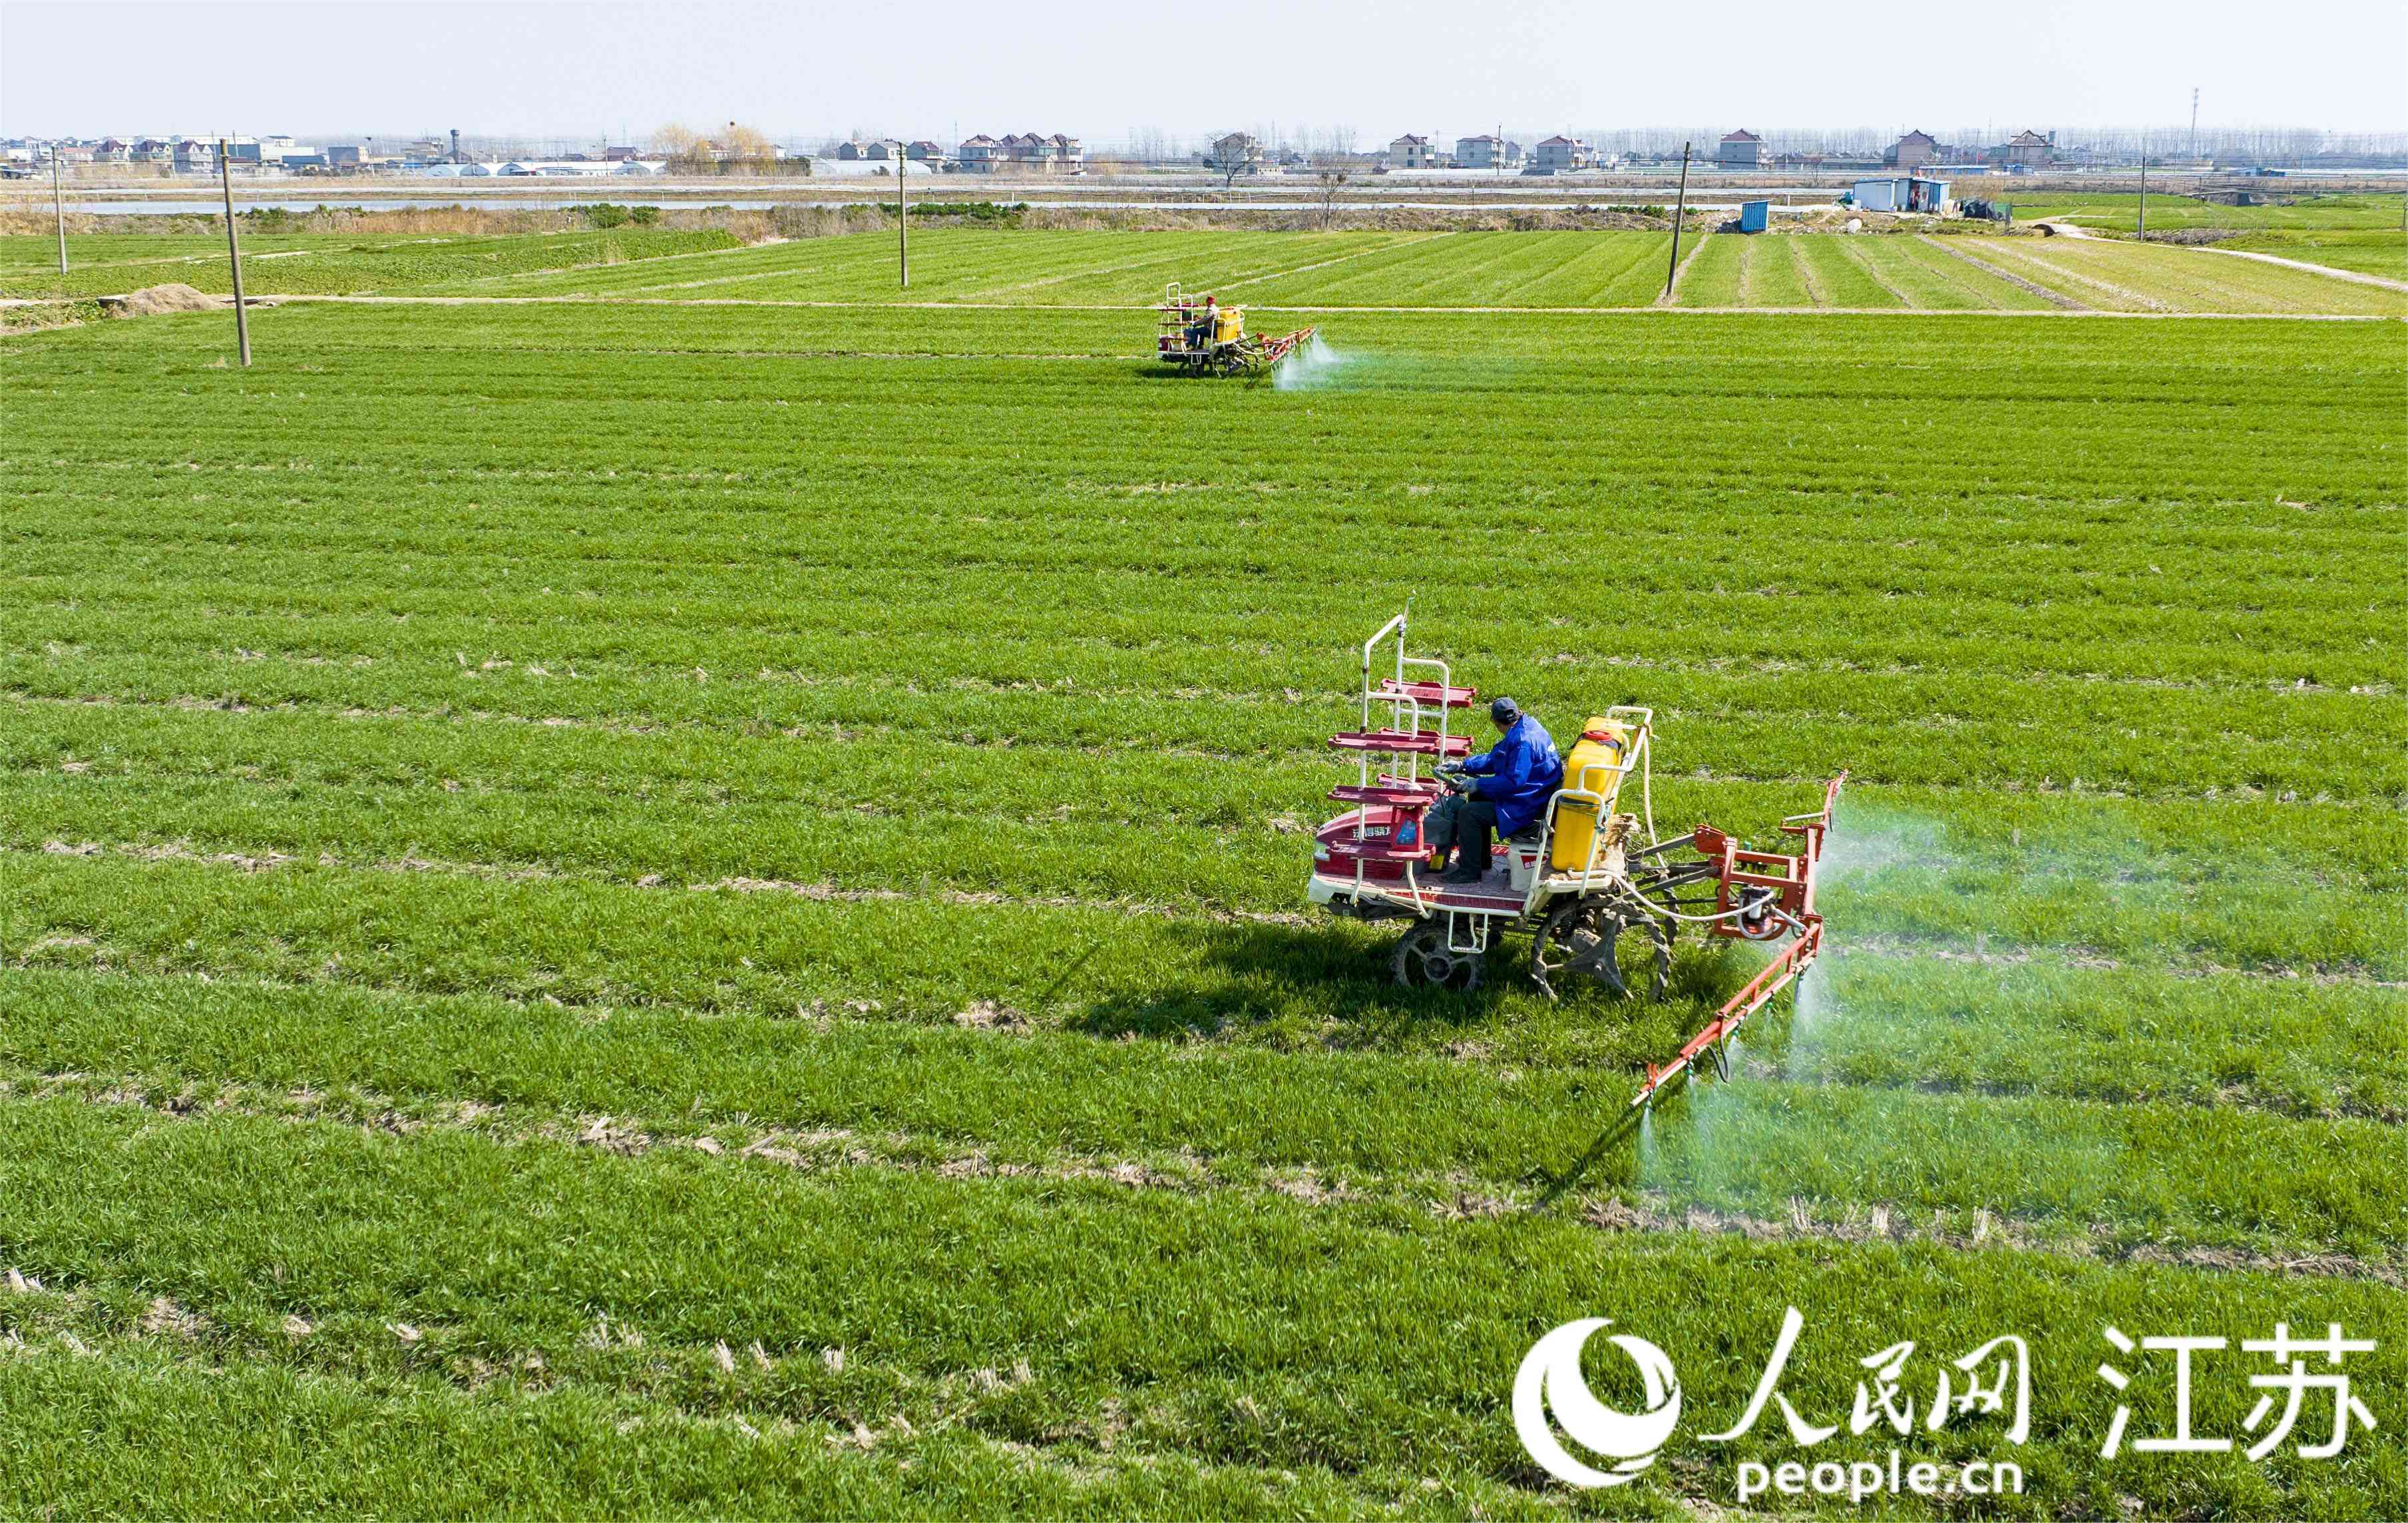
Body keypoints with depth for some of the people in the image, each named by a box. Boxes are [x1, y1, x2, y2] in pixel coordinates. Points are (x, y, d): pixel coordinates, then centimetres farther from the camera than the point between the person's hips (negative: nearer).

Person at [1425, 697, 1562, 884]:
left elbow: (1514, 781, -30)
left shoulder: (1523, 741, -27)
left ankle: (1470, 872, -3)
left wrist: (1479, 784, -20)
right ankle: (1480, 859, 31)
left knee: (1468, 813, -14)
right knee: (1477, 797, 25)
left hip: (1526, 805, -11)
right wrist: (1462, 766, 10)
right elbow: (1494, 759, 14)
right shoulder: (1526, 726, 6)